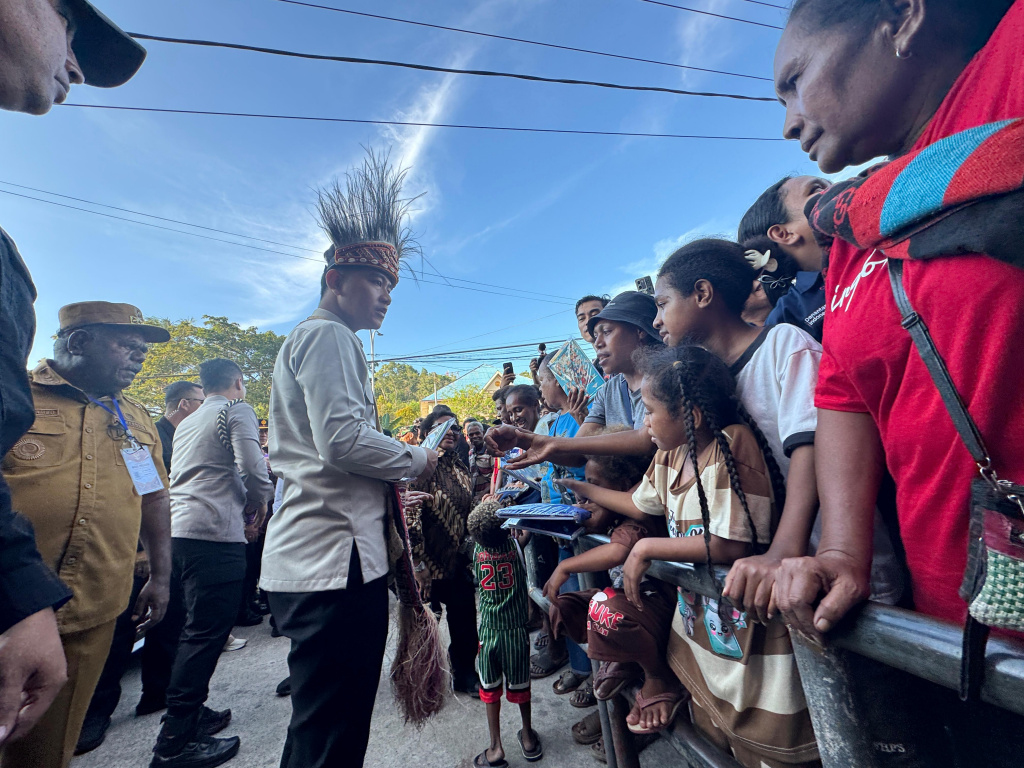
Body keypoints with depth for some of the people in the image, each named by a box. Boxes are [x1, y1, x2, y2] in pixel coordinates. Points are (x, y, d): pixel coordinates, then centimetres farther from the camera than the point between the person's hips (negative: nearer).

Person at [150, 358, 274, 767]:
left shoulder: (187, 423, 22)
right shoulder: (238, 409, -4)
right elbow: (252, 468, -16)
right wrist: (258, 503, 2)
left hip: (179, 530, 9)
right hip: (216, 534, -9)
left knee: (198, 627, 19)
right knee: (207, 631, -2)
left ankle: (190, 712, 30)